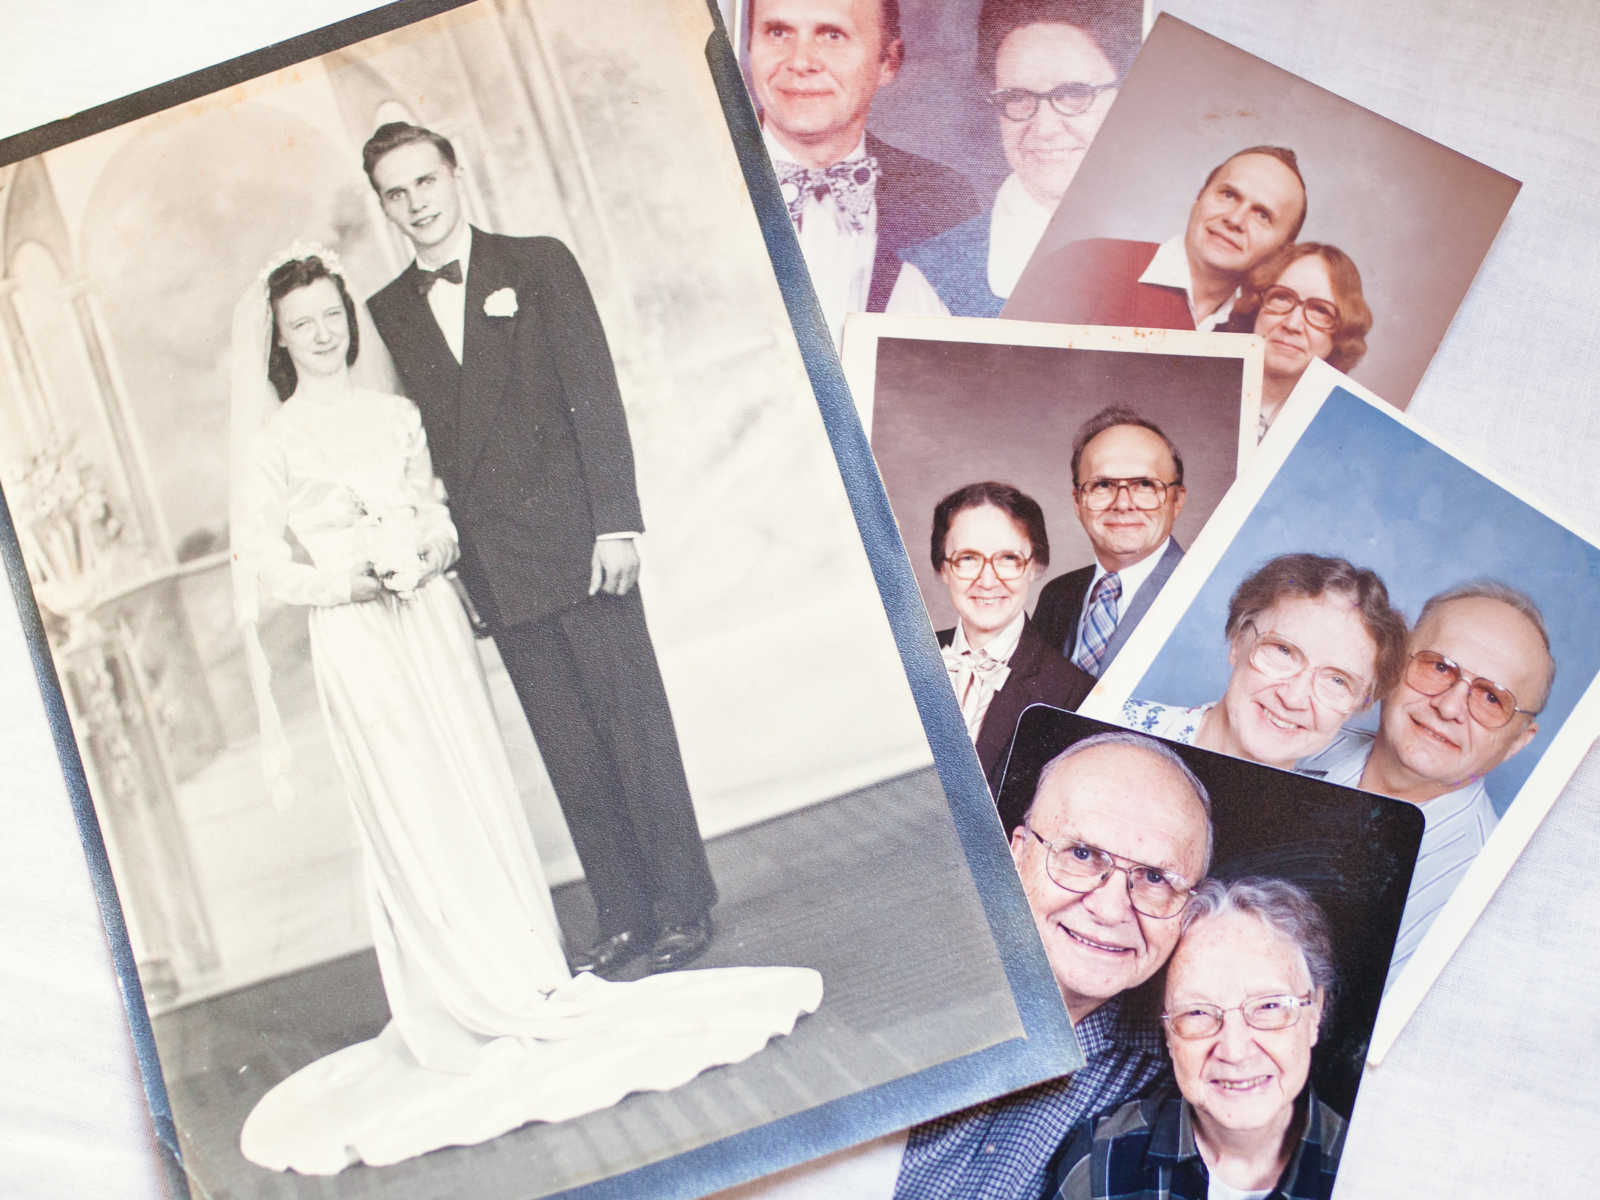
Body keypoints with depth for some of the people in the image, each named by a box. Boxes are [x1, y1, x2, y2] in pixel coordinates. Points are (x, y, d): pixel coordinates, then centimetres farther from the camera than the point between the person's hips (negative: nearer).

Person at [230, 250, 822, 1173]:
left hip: (432, 623, 4)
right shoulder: (273, 441, -1)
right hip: (353, 645, -4)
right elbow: (263, 568, -2)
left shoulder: (395, 415, 10)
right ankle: (469, 1009, 9)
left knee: (482, 801, 6)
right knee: (412, 820, -1)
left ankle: (526, 986, 17)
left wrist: (427, 558, -7)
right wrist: (351, 580, -16)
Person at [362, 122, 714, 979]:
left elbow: (595, 394, -3)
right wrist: (441, 568, 4)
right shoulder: (385, 314, 11)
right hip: (494, 574, 3)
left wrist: (616, 522, -10)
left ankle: (684, 907, 11)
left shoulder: (537, 265, 3)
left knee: (636, 728, 1)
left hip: (575, 547, -3)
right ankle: (623, 918, 16)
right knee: (569, 756, 7)